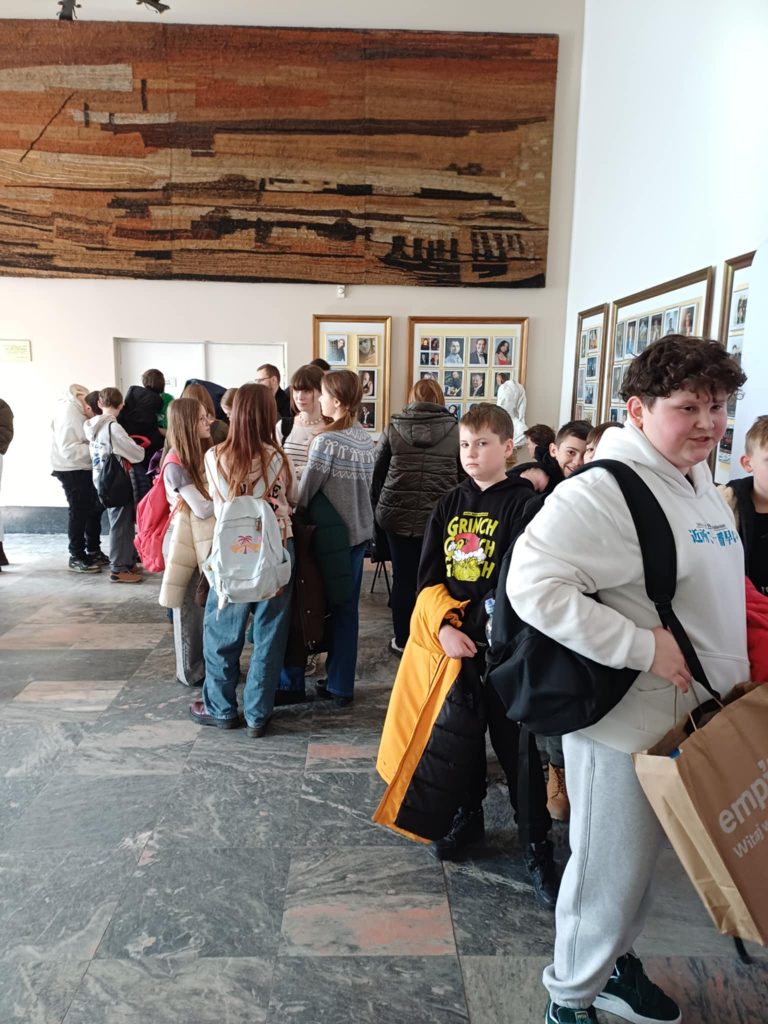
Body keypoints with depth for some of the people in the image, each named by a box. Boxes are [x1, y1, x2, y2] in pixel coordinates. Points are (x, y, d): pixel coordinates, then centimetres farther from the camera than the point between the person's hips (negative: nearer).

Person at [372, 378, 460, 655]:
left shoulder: (394, 427, 2)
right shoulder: (455, 430, -1)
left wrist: (379, 508, 17)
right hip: (439, 517, -1)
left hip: (398, 514, 1)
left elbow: (377, 471, 6)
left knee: (403, 578, 9)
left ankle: (402, 640, 20)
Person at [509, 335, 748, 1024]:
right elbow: (532, 584, -31)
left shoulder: (701, 484, 7)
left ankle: (616, 962, 50)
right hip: (626, 717, -8)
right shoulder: (603, 491, -23)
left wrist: (732, 675, 15)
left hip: (690, 711, 9)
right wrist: (643, 646, -28)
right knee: (610, 868, 10)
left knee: (644, 856, 25)